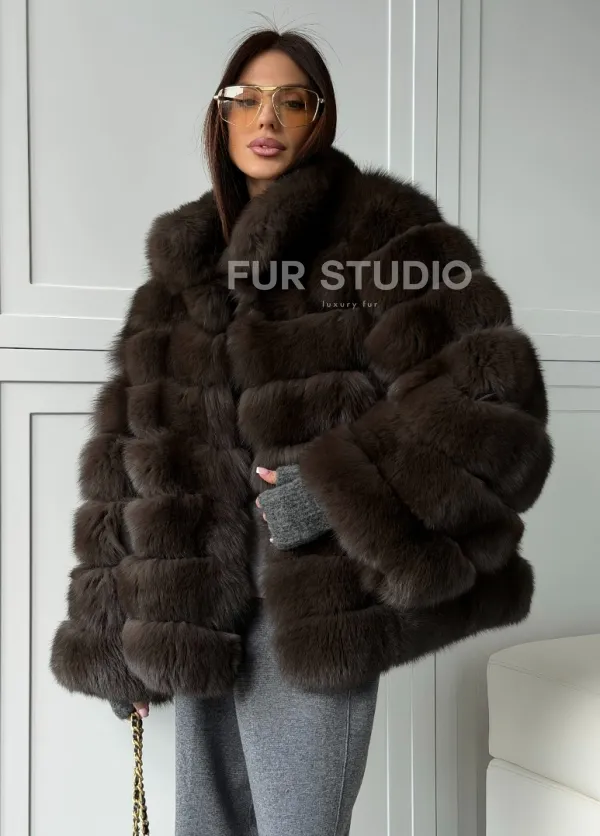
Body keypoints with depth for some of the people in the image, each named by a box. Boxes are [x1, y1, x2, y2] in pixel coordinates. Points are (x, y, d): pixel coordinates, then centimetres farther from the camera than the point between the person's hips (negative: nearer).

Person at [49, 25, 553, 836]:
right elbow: (131, 450, 11)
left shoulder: (380, 230, -3)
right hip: (201, 611, 6)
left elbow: (490, 402, -13)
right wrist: (116, 637, 8)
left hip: (312, 608, -5)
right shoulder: (183, 258, 13)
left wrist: (338, 492, -19)